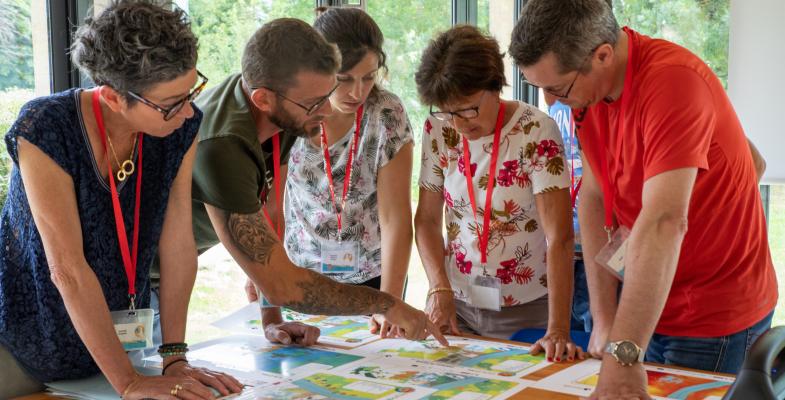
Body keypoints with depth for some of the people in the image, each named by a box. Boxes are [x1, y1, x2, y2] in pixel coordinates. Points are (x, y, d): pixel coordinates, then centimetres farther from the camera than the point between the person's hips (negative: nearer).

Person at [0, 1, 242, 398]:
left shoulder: (180, 127, -11)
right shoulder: (45, 130, -27)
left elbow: (178, 245, -10)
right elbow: (67, 268, -28)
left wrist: (174, 358, -13)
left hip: (117, 336, 5)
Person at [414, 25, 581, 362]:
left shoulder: (537, 132, -19)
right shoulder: (438, 130, -6)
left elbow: (559, 239, -23)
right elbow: (427, 219, 2)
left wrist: (558, 331, -30)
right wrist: (439, 289, -12)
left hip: (525, 309, -3)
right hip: (456, 304, 4)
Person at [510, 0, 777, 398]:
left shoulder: (672, 80, -28)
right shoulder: (586, 89, -4)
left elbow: (664, 223, -37)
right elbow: (594, 197, -2)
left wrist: (623, 354, -41)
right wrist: (604, 320, -8)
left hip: (716, 320, -7)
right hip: (651, 311, 7)